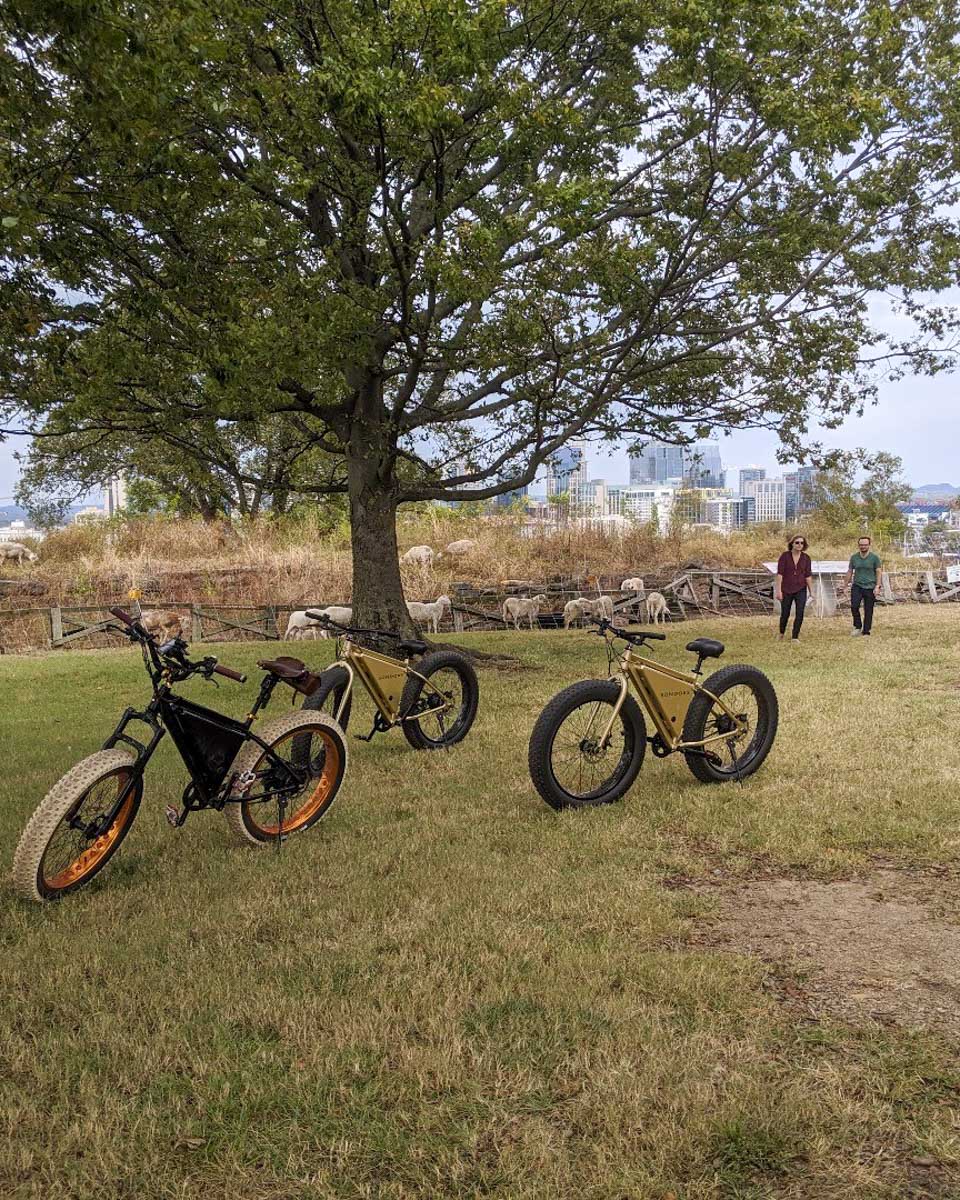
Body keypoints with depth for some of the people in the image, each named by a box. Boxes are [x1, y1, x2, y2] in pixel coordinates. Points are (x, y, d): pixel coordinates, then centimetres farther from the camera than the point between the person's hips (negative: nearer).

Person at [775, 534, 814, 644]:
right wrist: (778, 590, -15)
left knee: (799, 613, -11)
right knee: (785, 614, 9)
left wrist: (811, 592, 0)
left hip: (801, 589, 1)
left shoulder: (806, 558, -1)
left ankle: (795, 637, 0)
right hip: (786, 590, -1)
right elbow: (779, 573, -10)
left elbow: (808, 576, 2)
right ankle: (781, 633, 37)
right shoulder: (785, 556, -8)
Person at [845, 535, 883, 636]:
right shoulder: (854, 557, 8)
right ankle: (857, 626, 1)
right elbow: (849, 572, 15)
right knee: (854, 606, -18)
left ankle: (866, 632, 10)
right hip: (857, 586, 2)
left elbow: (879, 572, 1)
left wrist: (877, 587, -8)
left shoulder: (874, 558, 0)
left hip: (870, 587, -1)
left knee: (868, 611, 1)